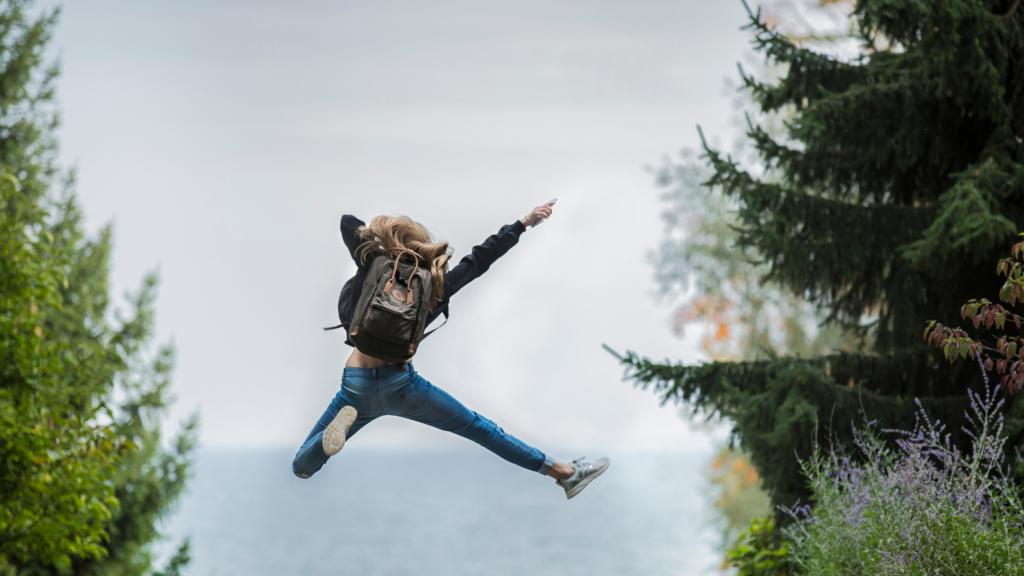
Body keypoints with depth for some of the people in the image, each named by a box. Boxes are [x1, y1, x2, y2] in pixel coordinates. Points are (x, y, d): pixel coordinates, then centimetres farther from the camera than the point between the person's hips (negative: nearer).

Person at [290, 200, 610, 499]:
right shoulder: (434, 285, -1)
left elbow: (348, 222, 7)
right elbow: (480, 258, 9)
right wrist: (524, 223, 17)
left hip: (357, 387, -1)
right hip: (401, 384, 1)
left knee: (302, 467, 7)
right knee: (476, 427, 16)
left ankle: (343, 423, -22)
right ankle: (565, 473, 19)